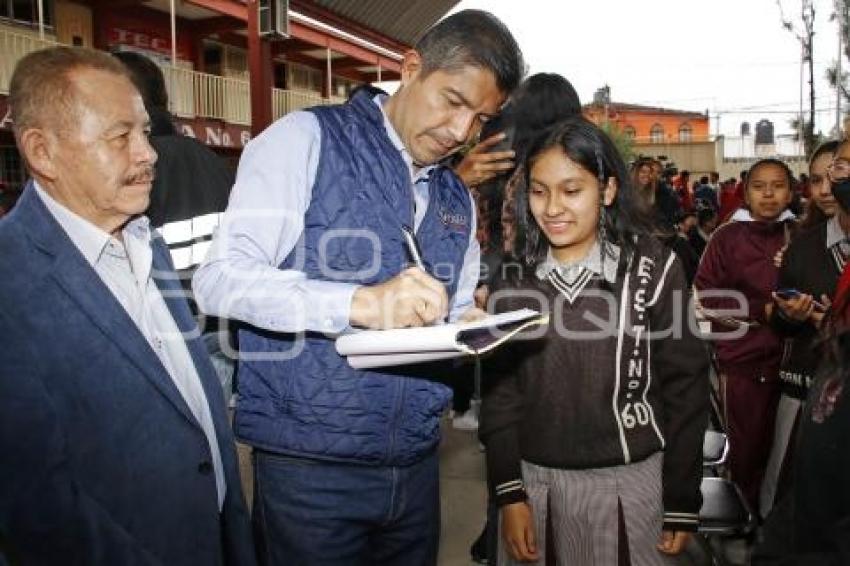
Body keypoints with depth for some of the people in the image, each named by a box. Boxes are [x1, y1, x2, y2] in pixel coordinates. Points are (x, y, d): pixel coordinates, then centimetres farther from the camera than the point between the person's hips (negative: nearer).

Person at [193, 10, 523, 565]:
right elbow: (219, 279, -16)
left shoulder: (458, 199, 12)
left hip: (417, 461, 6)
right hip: (309, 464, -5)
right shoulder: (305, 140, -8)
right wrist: (359, 303, -29)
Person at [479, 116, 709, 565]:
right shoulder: (514, 275, 0)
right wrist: (509, 494, -3)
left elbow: (683, 388, -5)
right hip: (533, 479, 3)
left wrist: (682, 502, -3)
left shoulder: (652, 268, -8)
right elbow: (499, 389, 2)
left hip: (627, 481, -2)